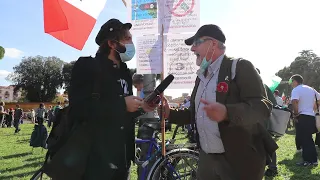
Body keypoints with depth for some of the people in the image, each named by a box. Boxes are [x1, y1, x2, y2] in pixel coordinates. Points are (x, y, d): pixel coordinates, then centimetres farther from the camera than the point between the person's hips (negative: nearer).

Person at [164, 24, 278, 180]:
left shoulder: (240, 67, -11)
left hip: (239, 159, -7)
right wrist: (169, 113, 4)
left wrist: (226, 112, -37)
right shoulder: (201, 76, 13)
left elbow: (263, 106, -21)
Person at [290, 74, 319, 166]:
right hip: (311, 116, 8)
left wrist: (296, 114, -15)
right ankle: (313, 159, 19)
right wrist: (312, 109, 17)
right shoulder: (311, 89, 15)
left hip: (302, 117, -8)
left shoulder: (296, 90, -9)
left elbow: (294, 102, -26)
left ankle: (308, 160, 1)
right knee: (308, 139, 15)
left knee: (302, 139, 0)